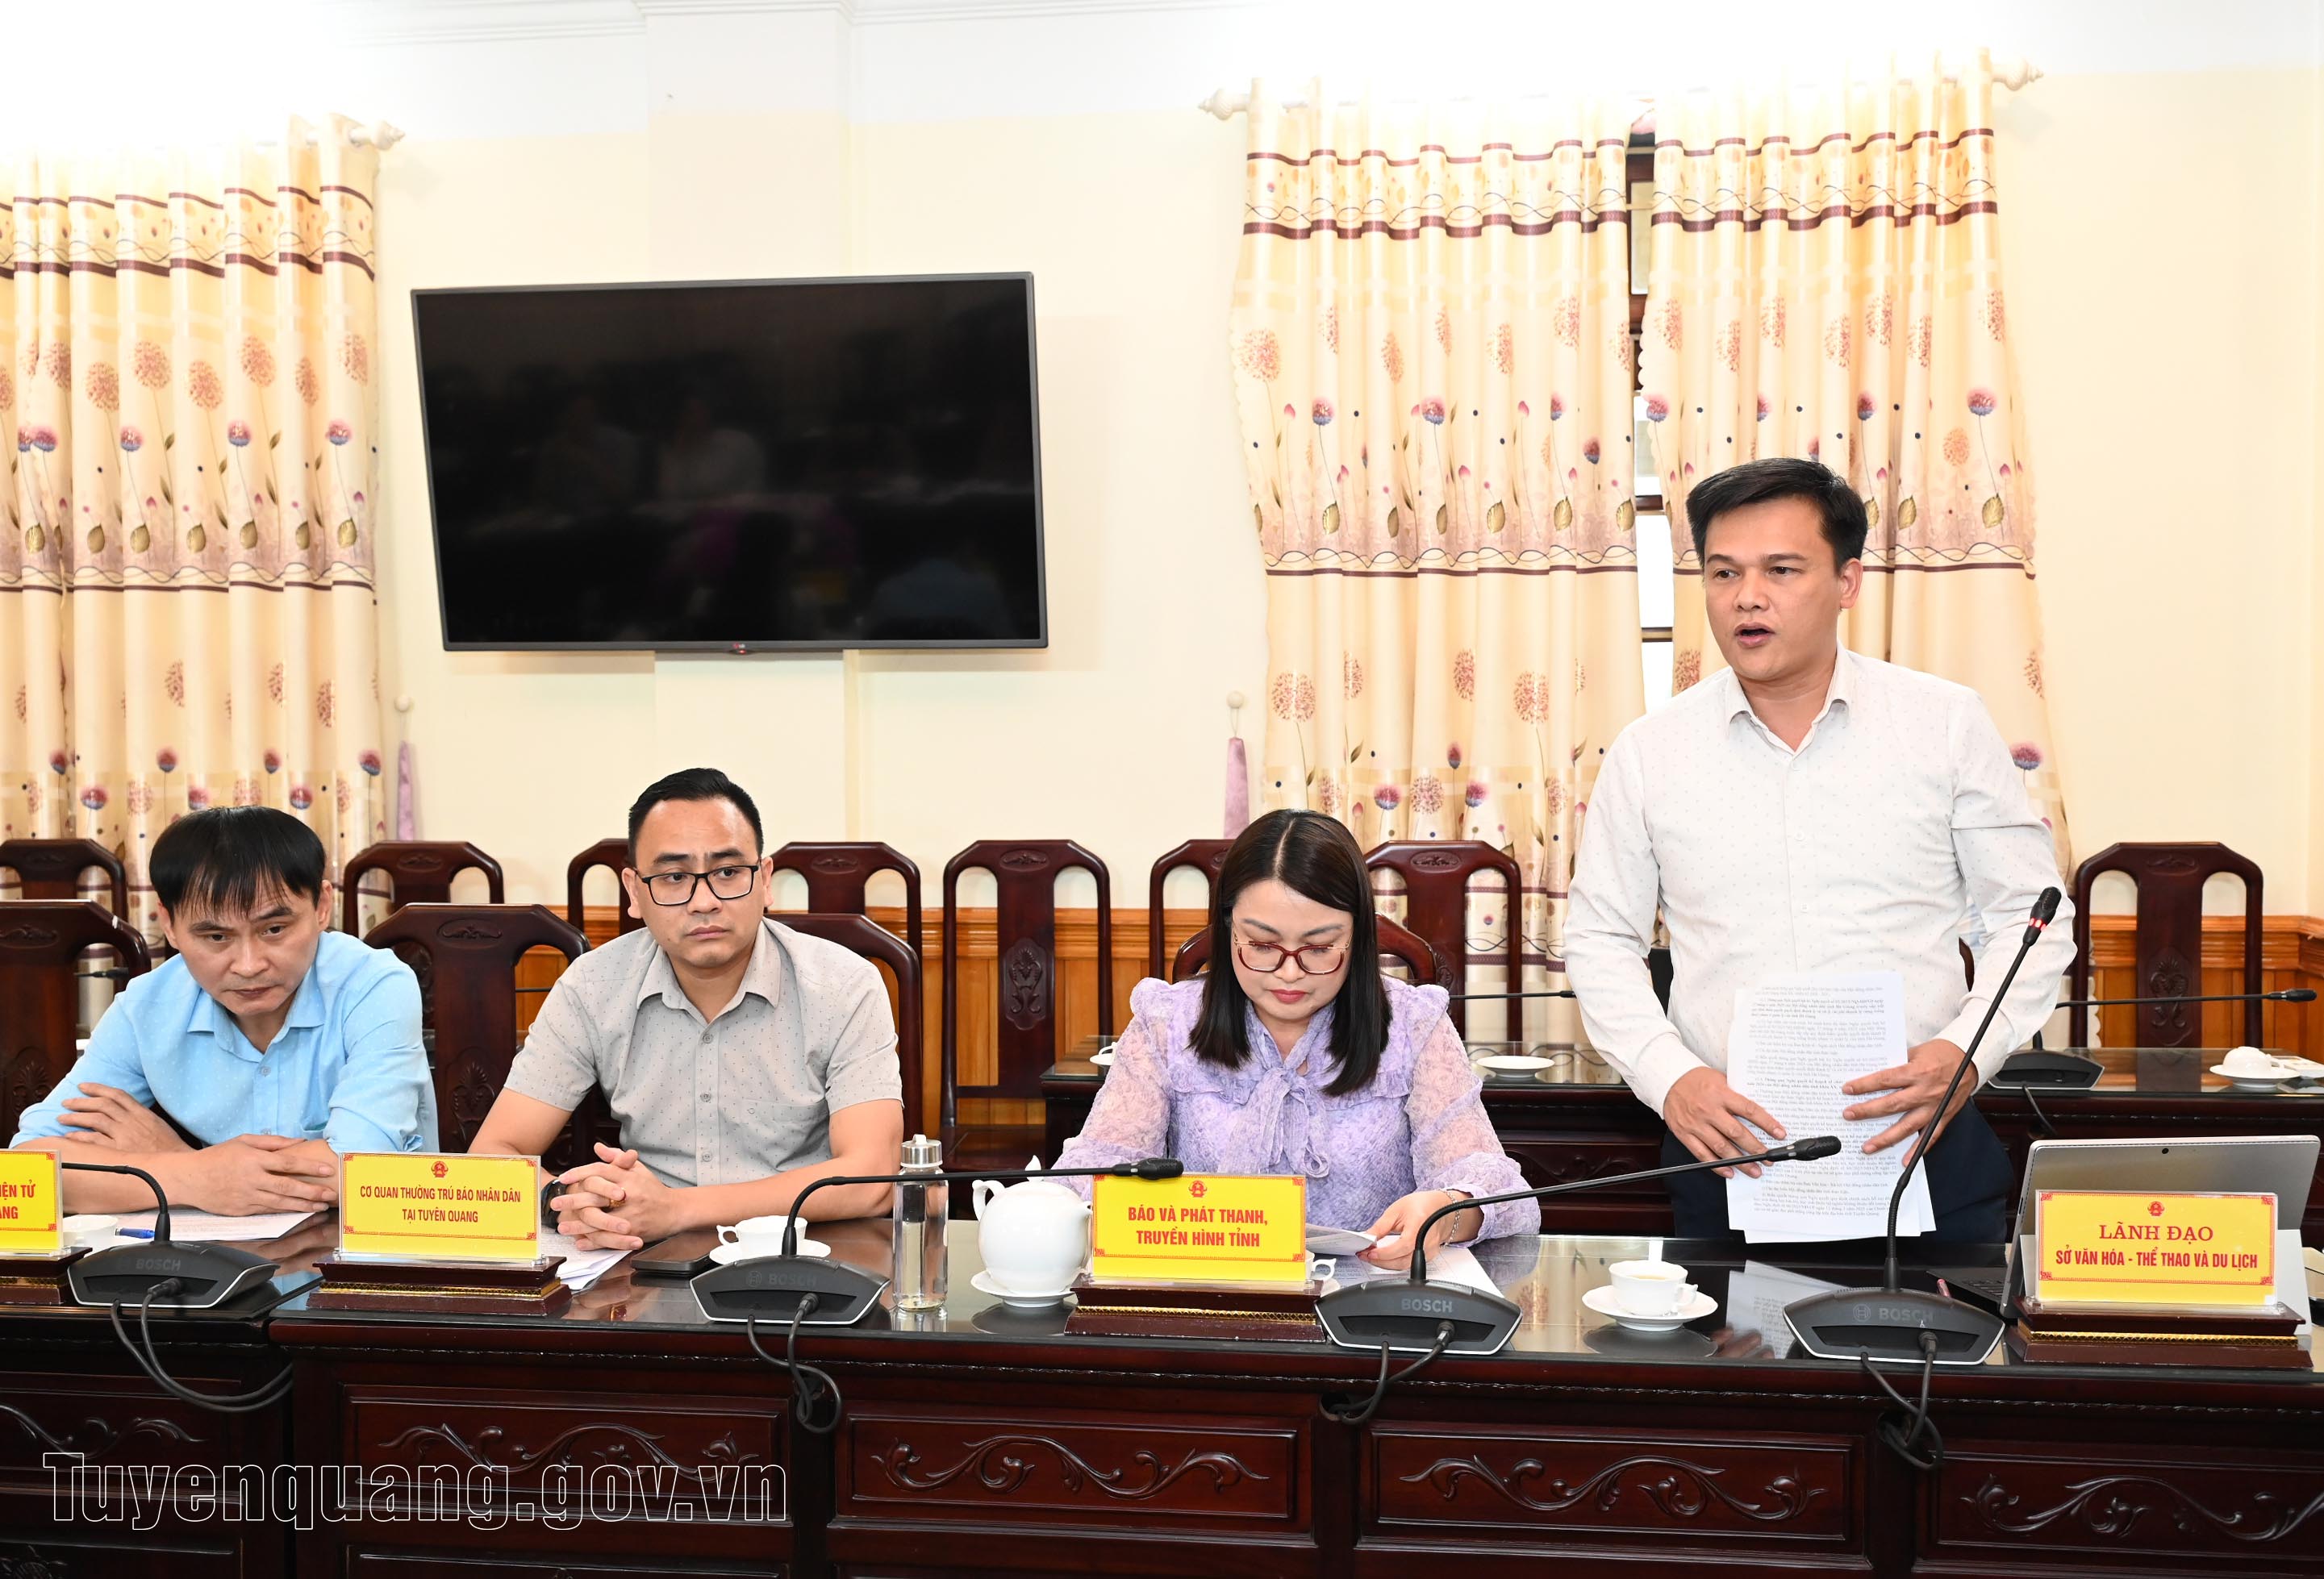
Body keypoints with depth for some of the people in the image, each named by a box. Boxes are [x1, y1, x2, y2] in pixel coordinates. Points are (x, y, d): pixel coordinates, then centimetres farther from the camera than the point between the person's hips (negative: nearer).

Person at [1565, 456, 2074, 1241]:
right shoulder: (1647, 751, 4)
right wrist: (1669, 1077, -6)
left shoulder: (1948, 723, 2)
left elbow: (2031, 914, 6)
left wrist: (1967, 1051, -10)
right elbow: (1600, 940, 9)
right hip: (1728, 1152, 1)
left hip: (1923, 1146, 0)